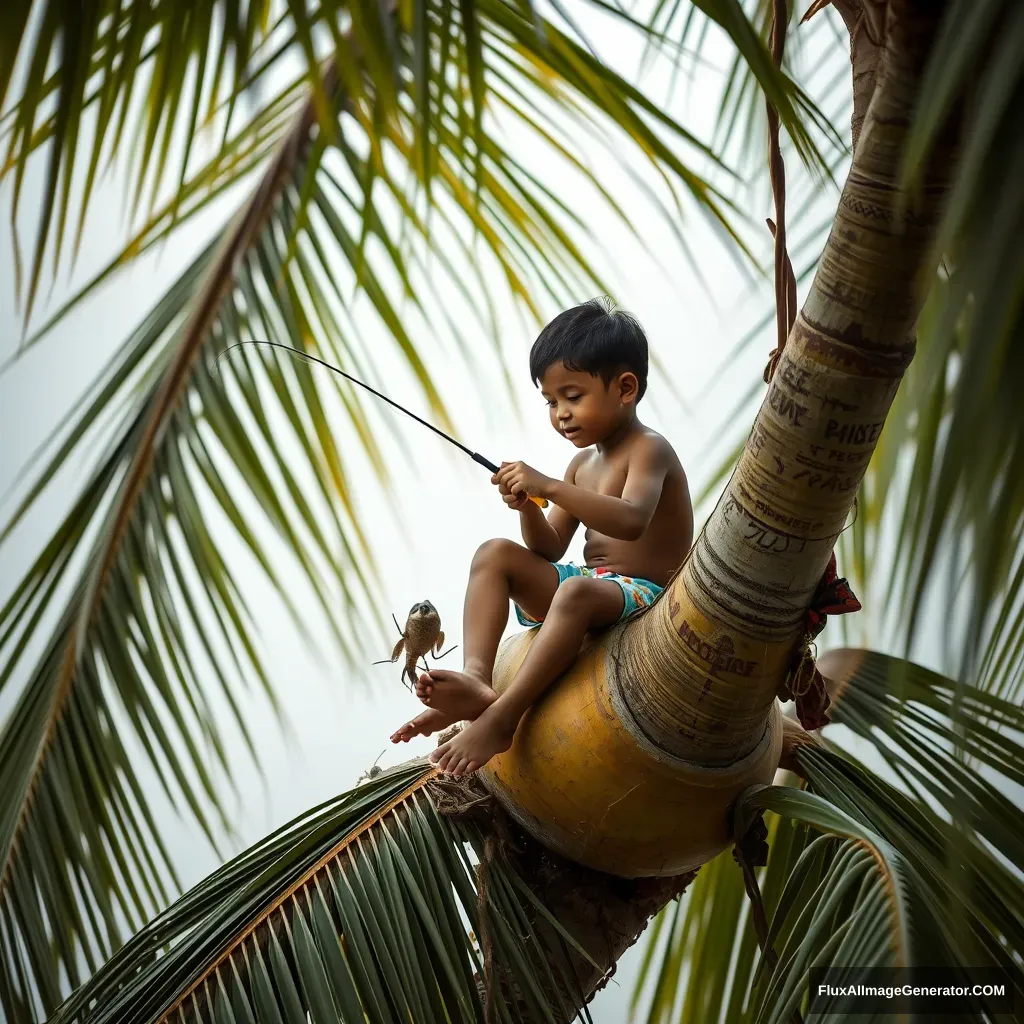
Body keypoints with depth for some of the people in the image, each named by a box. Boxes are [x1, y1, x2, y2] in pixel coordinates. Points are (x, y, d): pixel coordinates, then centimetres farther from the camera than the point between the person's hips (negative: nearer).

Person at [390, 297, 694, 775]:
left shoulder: (648, 449, -9)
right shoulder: (583, 461, 16)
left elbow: (630, 521, -30)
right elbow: (549, 548, 13)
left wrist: (548, 486, -33)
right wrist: (528, 507, -9)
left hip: (644, 595, -8)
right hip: (589, 581, 9)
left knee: (576, 591, -39)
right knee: (495, 555, -7)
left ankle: (501, 718, -44)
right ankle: (475, 681, -28)